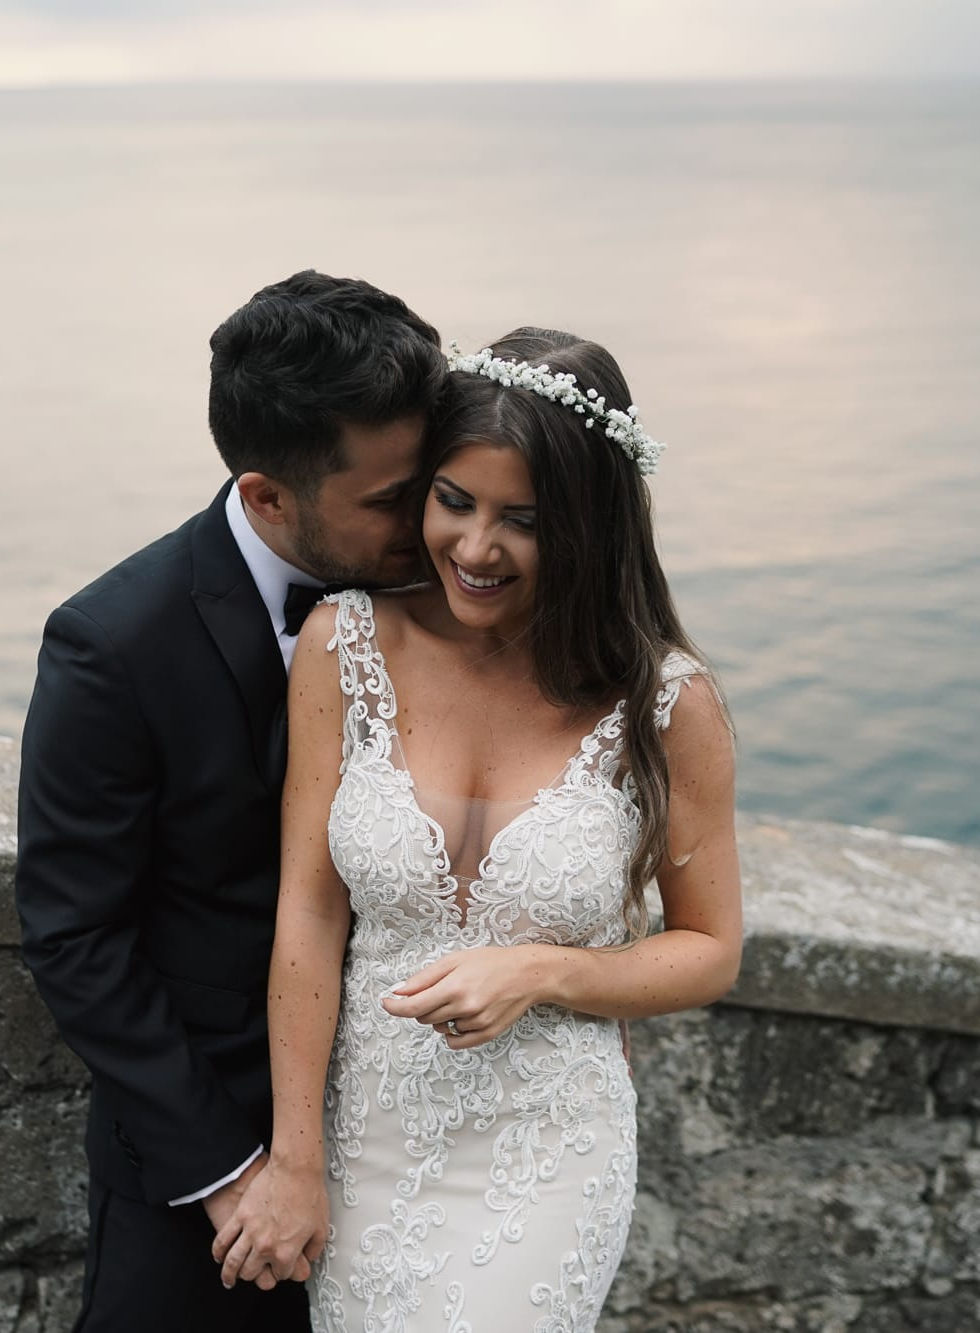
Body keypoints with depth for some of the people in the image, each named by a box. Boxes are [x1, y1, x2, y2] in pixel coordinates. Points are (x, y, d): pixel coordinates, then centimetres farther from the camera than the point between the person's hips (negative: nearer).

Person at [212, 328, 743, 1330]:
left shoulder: (667, 703, -14)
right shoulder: (344, 645, -10)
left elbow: (709, 952, -3)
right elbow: (310, 910, -8)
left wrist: (537, 972, -20)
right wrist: (294, 1162, -5)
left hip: (544, 1162, -2)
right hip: (363, 1135, 2)